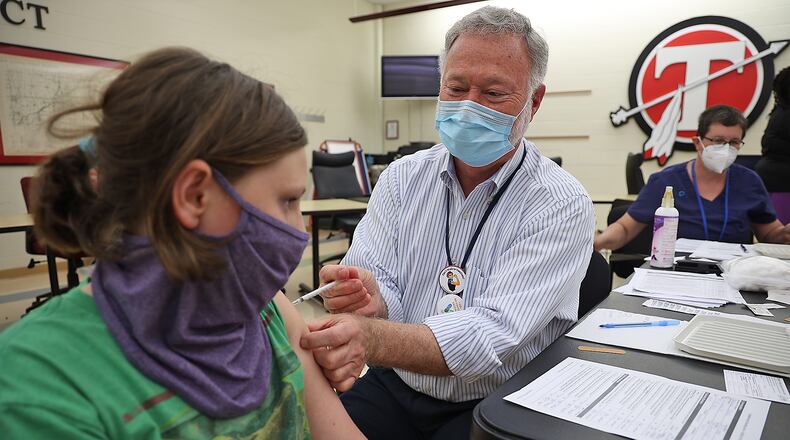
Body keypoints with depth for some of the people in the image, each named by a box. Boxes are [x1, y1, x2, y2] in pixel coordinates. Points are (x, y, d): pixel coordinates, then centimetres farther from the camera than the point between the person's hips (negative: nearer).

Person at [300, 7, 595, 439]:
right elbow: (380, 285, -6)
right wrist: (370, 298, -30)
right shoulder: (401, 177, 0)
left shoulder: (562, 205, -13)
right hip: (393, 387, 3)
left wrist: (372, 338, -38)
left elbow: (494, 332, -23)